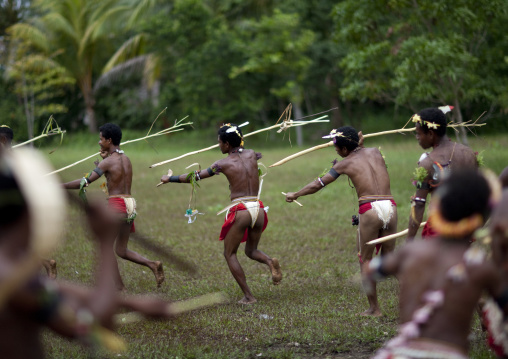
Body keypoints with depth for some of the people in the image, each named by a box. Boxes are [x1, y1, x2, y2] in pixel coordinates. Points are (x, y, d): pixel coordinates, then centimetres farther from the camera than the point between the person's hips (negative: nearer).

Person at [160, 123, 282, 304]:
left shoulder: (223, 163, -3)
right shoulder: (251, 155, 8)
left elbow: (193, 177, 5)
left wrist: (170, 179, 17)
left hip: (240, 210, -5)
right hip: (258, 208, 5)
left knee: (229, 254, 12)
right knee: (251, 251, 24)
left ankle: (248, 296, 3)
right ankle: (270, 262, -10)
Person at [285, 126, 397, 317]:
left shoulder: (345, 164, 6)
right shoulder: (375, 152, 16)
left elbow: (317, 184, 16)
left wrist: (295, 195, 29)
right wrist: (360, 144, 37)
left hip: (370, 209, -4)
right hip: (390, 207, 4)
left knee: (365, 259, 9)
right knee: (388, 257, 15)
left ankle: (374, 308, 9)